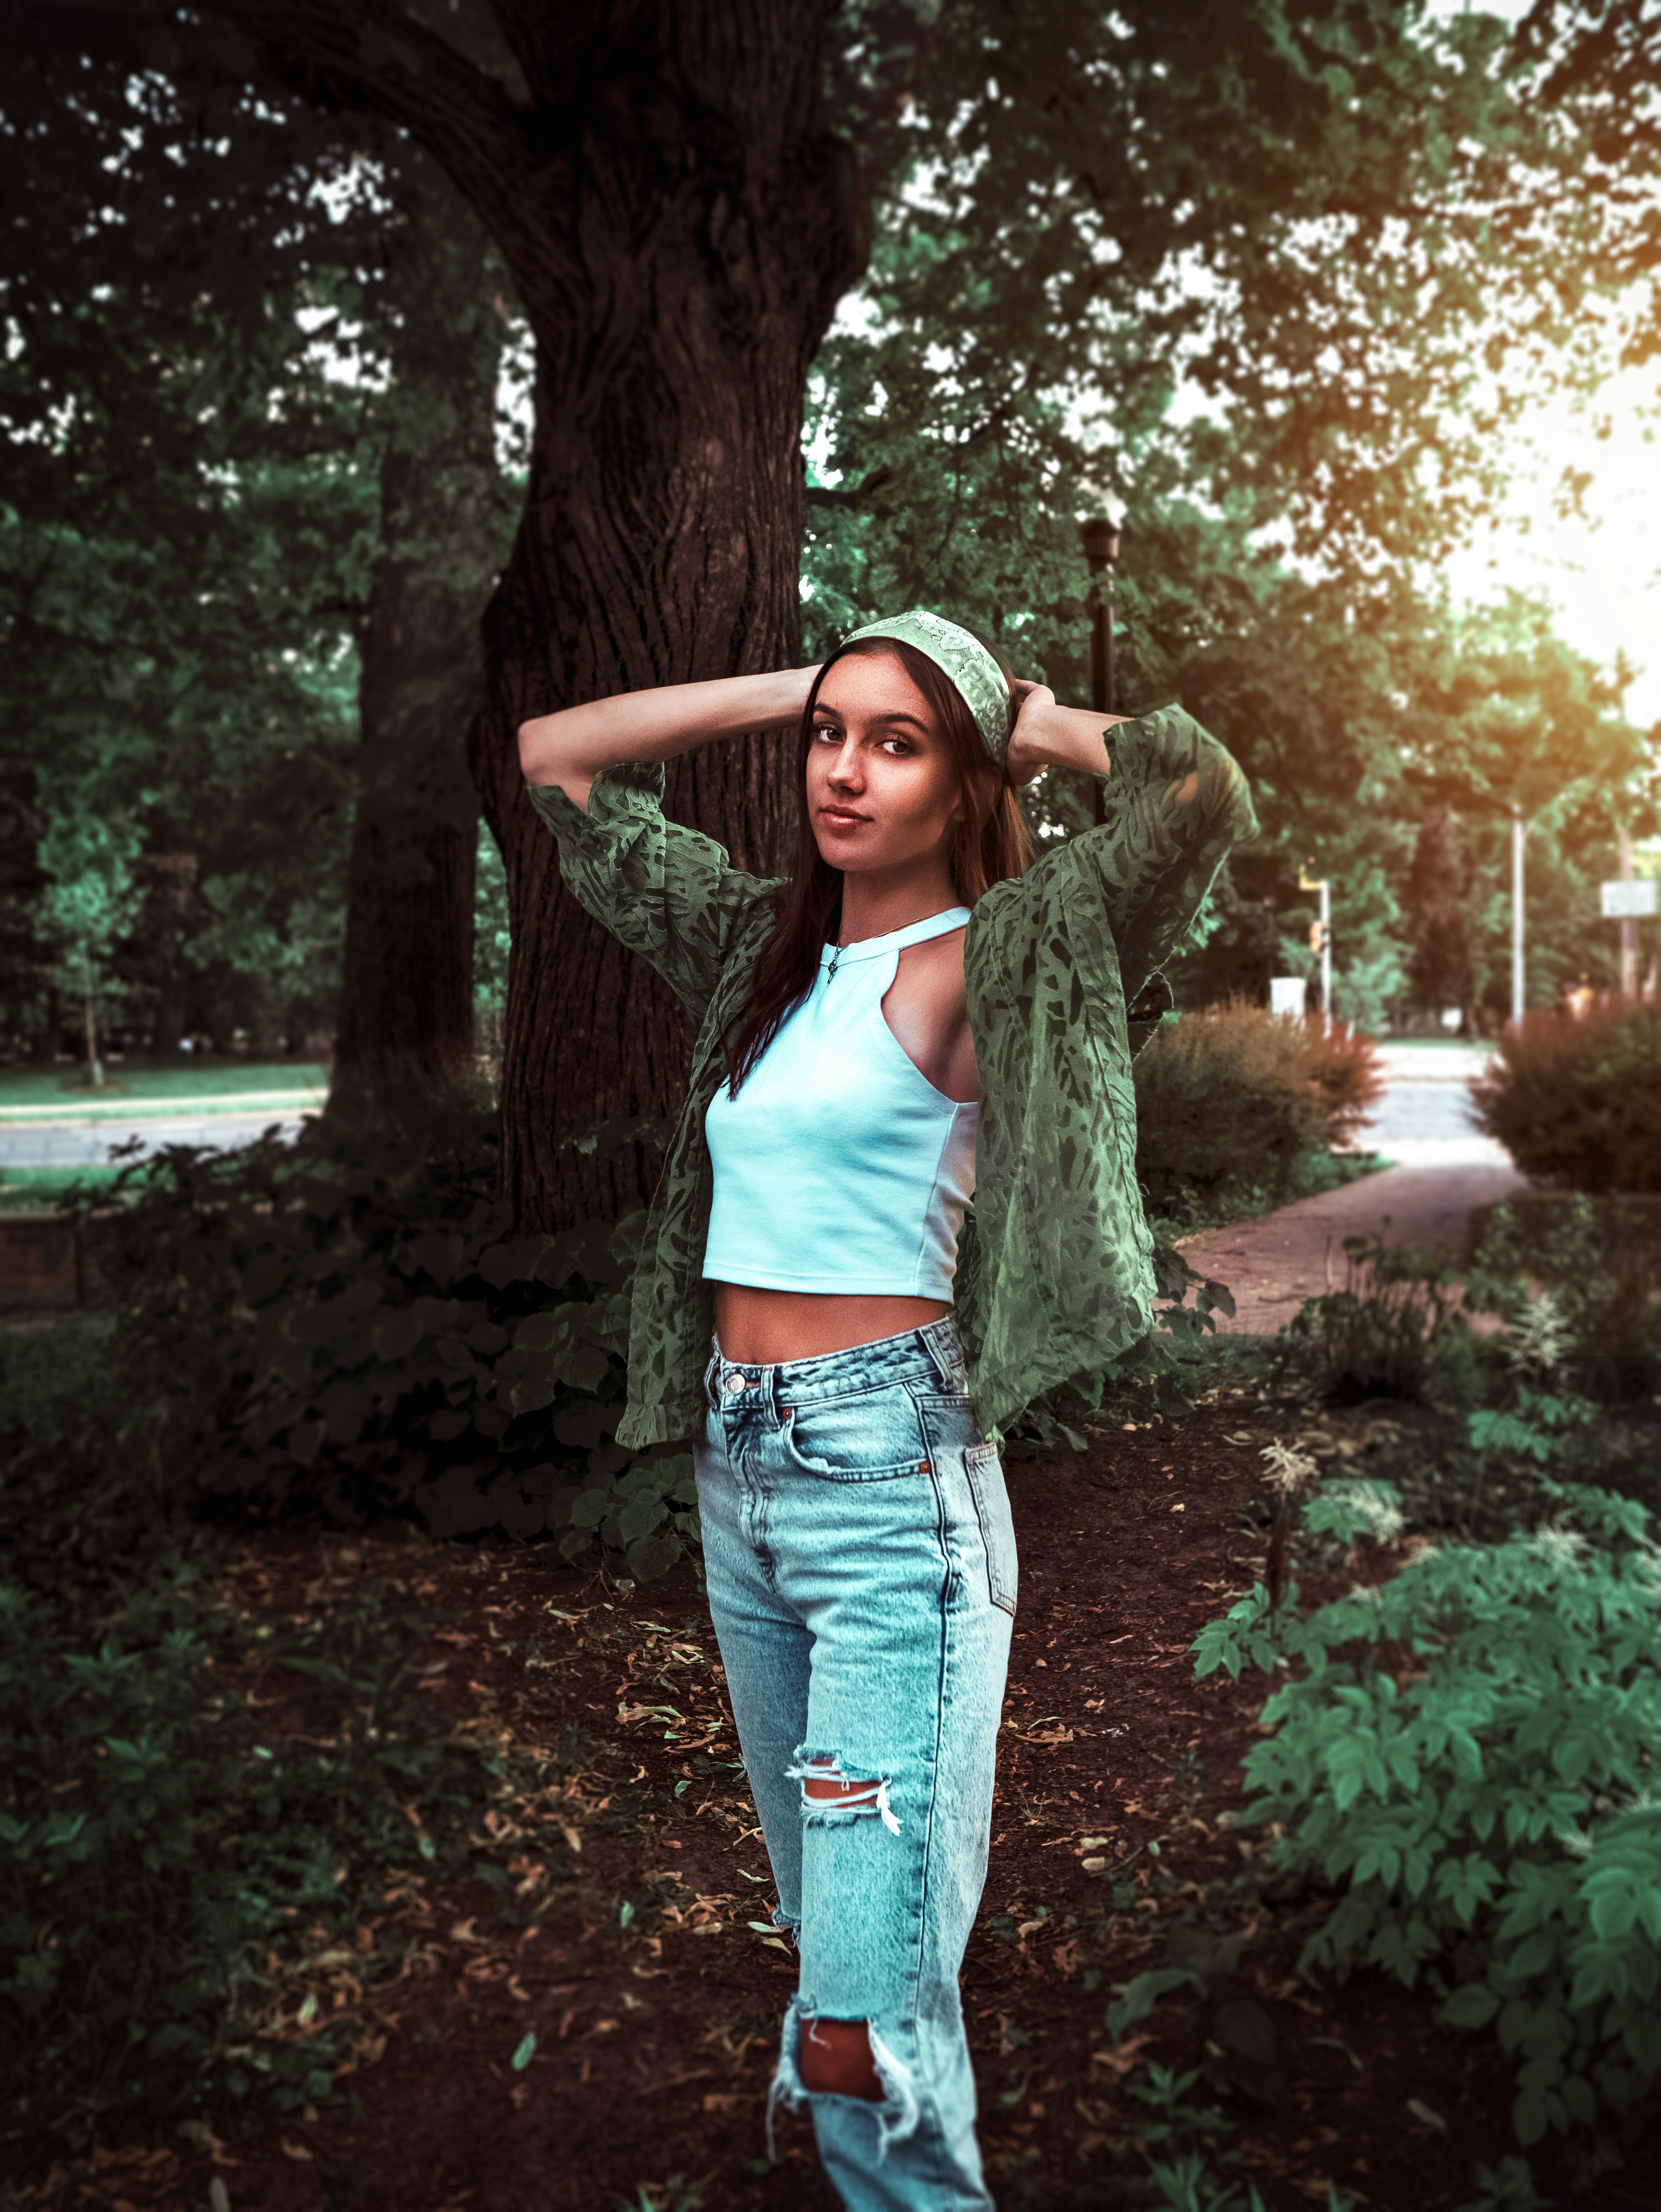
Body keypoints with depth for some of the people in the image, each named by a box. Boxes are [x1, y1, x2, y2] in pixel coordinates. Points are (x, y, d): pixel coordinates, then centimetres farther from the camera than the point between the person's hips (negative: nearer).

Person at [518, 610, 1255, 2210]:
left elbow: (1198, 793, -23)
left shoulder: (985, 962, -7)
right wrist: (793, 688, 11)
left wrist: (1034, 720, -4)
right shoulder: (767, 950, 11)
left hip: (889, 1477, -7)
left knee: (866, 2020, -8)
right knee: (822, 1922, 21)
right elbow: (554, 757, 19)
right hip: (739, 1472, 7)